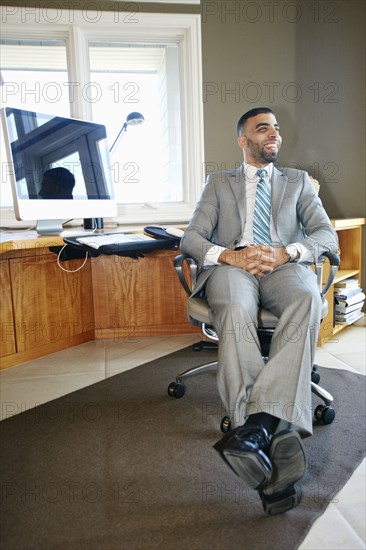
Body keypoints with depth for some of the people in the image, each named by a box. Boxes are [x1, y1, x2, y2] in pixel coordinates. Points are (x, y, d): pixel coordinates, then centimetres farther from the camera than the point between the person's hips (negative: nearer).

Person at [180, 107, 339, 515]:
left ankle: (258, 422, -41)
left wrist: (284, 253, -11)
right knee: (235, 311, -37)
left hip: (284, 264, 1)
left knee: (307, 299, -36)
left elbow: (327, 235, 11)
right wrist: (230, 255, -12)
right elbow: (190, 238, 10)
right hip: (232, 265, -1)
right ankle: (274, 436, -39)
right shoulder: (219, 183, 23)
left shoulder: (298, 180, 26)